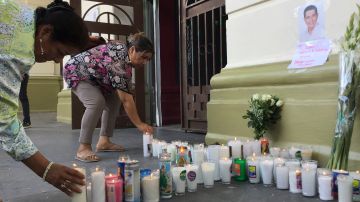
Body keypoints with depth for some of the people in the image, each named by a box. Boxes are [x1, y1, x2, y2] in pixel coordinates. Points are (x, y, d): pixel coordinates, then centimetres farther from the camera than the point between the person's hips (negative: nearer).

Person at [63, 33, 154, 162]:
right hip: (76, 71, -10)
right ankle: (83, 149, -25)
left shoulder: (124, 51, -9)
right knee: (97, 102, -31)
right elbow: (126, 99, -36)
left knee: (114, 100, 0)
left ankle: (103, 142, 4)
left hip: (93, 75, 10)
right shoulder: (118, 63, -36)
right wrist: (139, 125, -33)